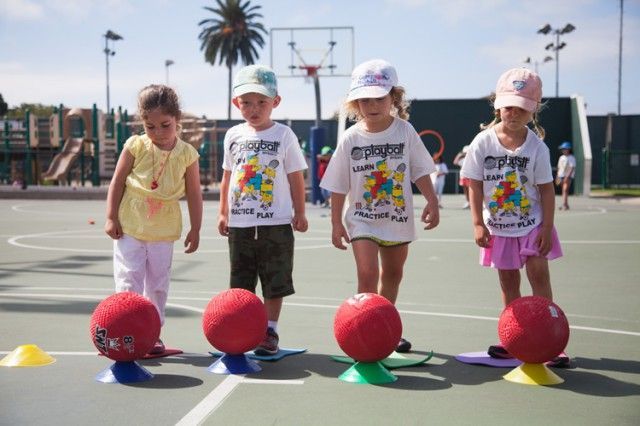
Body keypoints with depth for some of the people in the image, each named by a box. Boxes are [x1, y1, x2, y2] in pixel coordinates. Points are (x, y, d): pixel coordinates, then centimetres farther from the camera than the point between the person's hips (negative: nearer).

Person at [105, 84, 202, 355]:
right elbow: (117, 182, -1)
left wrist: (195, 230, -1)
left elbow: (194, 195, 0)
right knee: (129, 281, -2)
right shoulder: (135, 147, -7)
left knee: (158, 284, 10)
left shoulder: (187, 154, -6)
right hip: (129, 227, -1)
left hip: (164, 231, 1)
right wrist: (111, 218, -5)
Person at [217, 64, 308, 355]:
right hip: (240, 223, 3)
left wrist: (299, 213, -1)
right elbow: (227, 176, 15)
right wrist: (223, 213, 14)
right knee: (241, 282, 10)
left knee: (275, 282, 2)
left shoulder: (284, 135, -2)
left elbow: (295, 177, 1)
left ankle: (270, 331, 11)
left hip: (276, 223, -3)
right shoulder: (233, 136, 8)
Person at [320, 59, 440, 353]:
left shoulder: (405, 131, -6)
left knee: (392, 275, 17)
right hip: (363, 220, -2)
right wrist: (336, 222, -4)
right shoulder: (350, 138, -7)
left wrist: (432, 202, -10)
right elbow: (339, 186, -2)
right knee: (368, 274, -17)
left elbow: (420, 171, 1)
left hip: (398, 218, 2)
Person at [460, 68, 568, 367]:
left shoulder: (536, 146, -9)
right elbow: (475, 185, -5)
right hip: (499, 227, 1)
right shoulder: (483, 142, -8)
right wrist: (478, 224, -9)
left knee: (539, 277, -3)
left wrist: (547, 228, -9)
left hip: (532, 224, -1)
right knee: (508, 283, 10)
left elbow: (546, 188, -5)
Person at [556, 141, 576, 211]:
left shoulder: (571, 158, -5)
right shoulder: (561, 157, 16)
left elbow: (572, 168, -13)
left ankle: (564, 204, -24)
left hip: (568, 176, -7)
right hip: (561, 176, 7)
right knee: (563, 190, 8)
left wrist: (567, 176, -22)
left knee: (565, 190, -17)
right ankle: (566, 205, 14)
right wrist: (557, 176, 14)